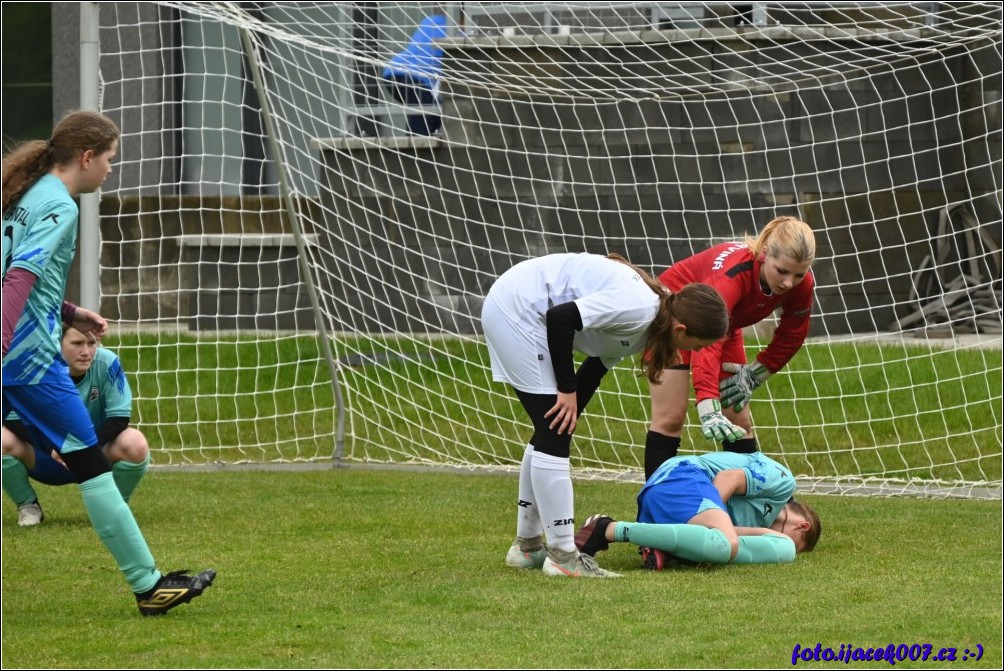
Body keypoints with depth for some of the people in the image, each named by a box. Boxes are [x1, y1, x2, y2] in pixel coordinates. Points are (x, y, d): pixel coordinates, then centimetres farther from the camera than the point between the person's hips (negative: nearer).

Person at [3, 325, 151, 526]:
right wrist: (53, 447, -33)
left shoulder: (108, 364, -18)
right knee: (5, 440, -29)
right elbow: (11, 419, -20)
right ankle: (28, 506, 0)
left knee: (136, 445, -30)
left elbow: (119, 419, -15)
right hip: (45, 459, 0)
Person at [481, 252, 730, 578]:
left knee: (551, 431, 16)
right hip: (516, 308, -10)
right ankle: (562, 556, -6)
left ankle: (527, 545, 25)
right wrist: (567, 389, -17)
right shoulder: (640, 308, -24)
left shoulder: (646, 322, 5)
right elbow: (560, 318, -26)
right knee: (555, 432, -9)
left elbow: (600, 362, 14)